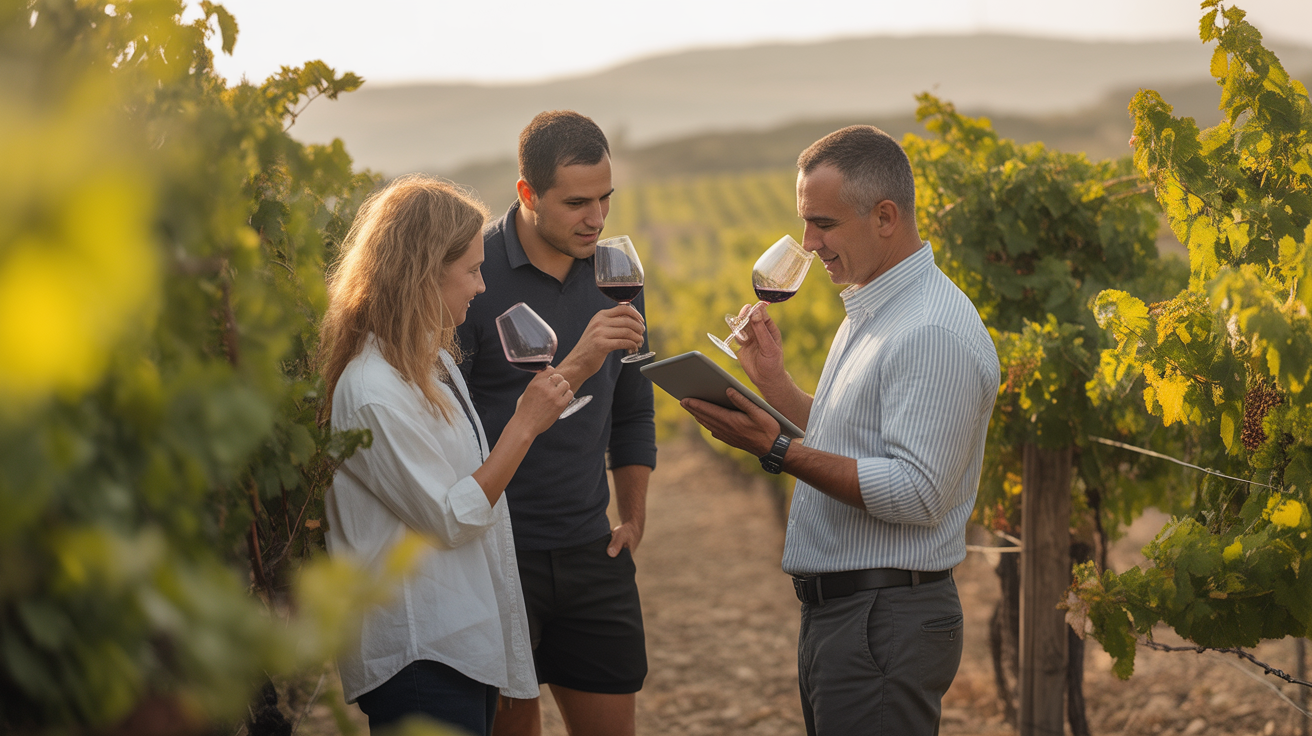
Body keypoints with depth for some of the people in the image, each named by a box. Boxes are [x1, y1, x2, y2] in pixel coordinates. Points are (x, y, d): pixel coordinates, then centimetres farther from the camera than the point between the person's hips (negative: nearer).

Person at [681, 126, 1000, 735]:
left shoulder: (935, 333, -18)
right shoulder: (870, 312, 16)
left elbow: (914, 494, -23)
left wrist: (778, 451, -24)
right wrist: (772, 380, 15)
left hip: (887, 624, -10)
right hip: (833, 611, 10)